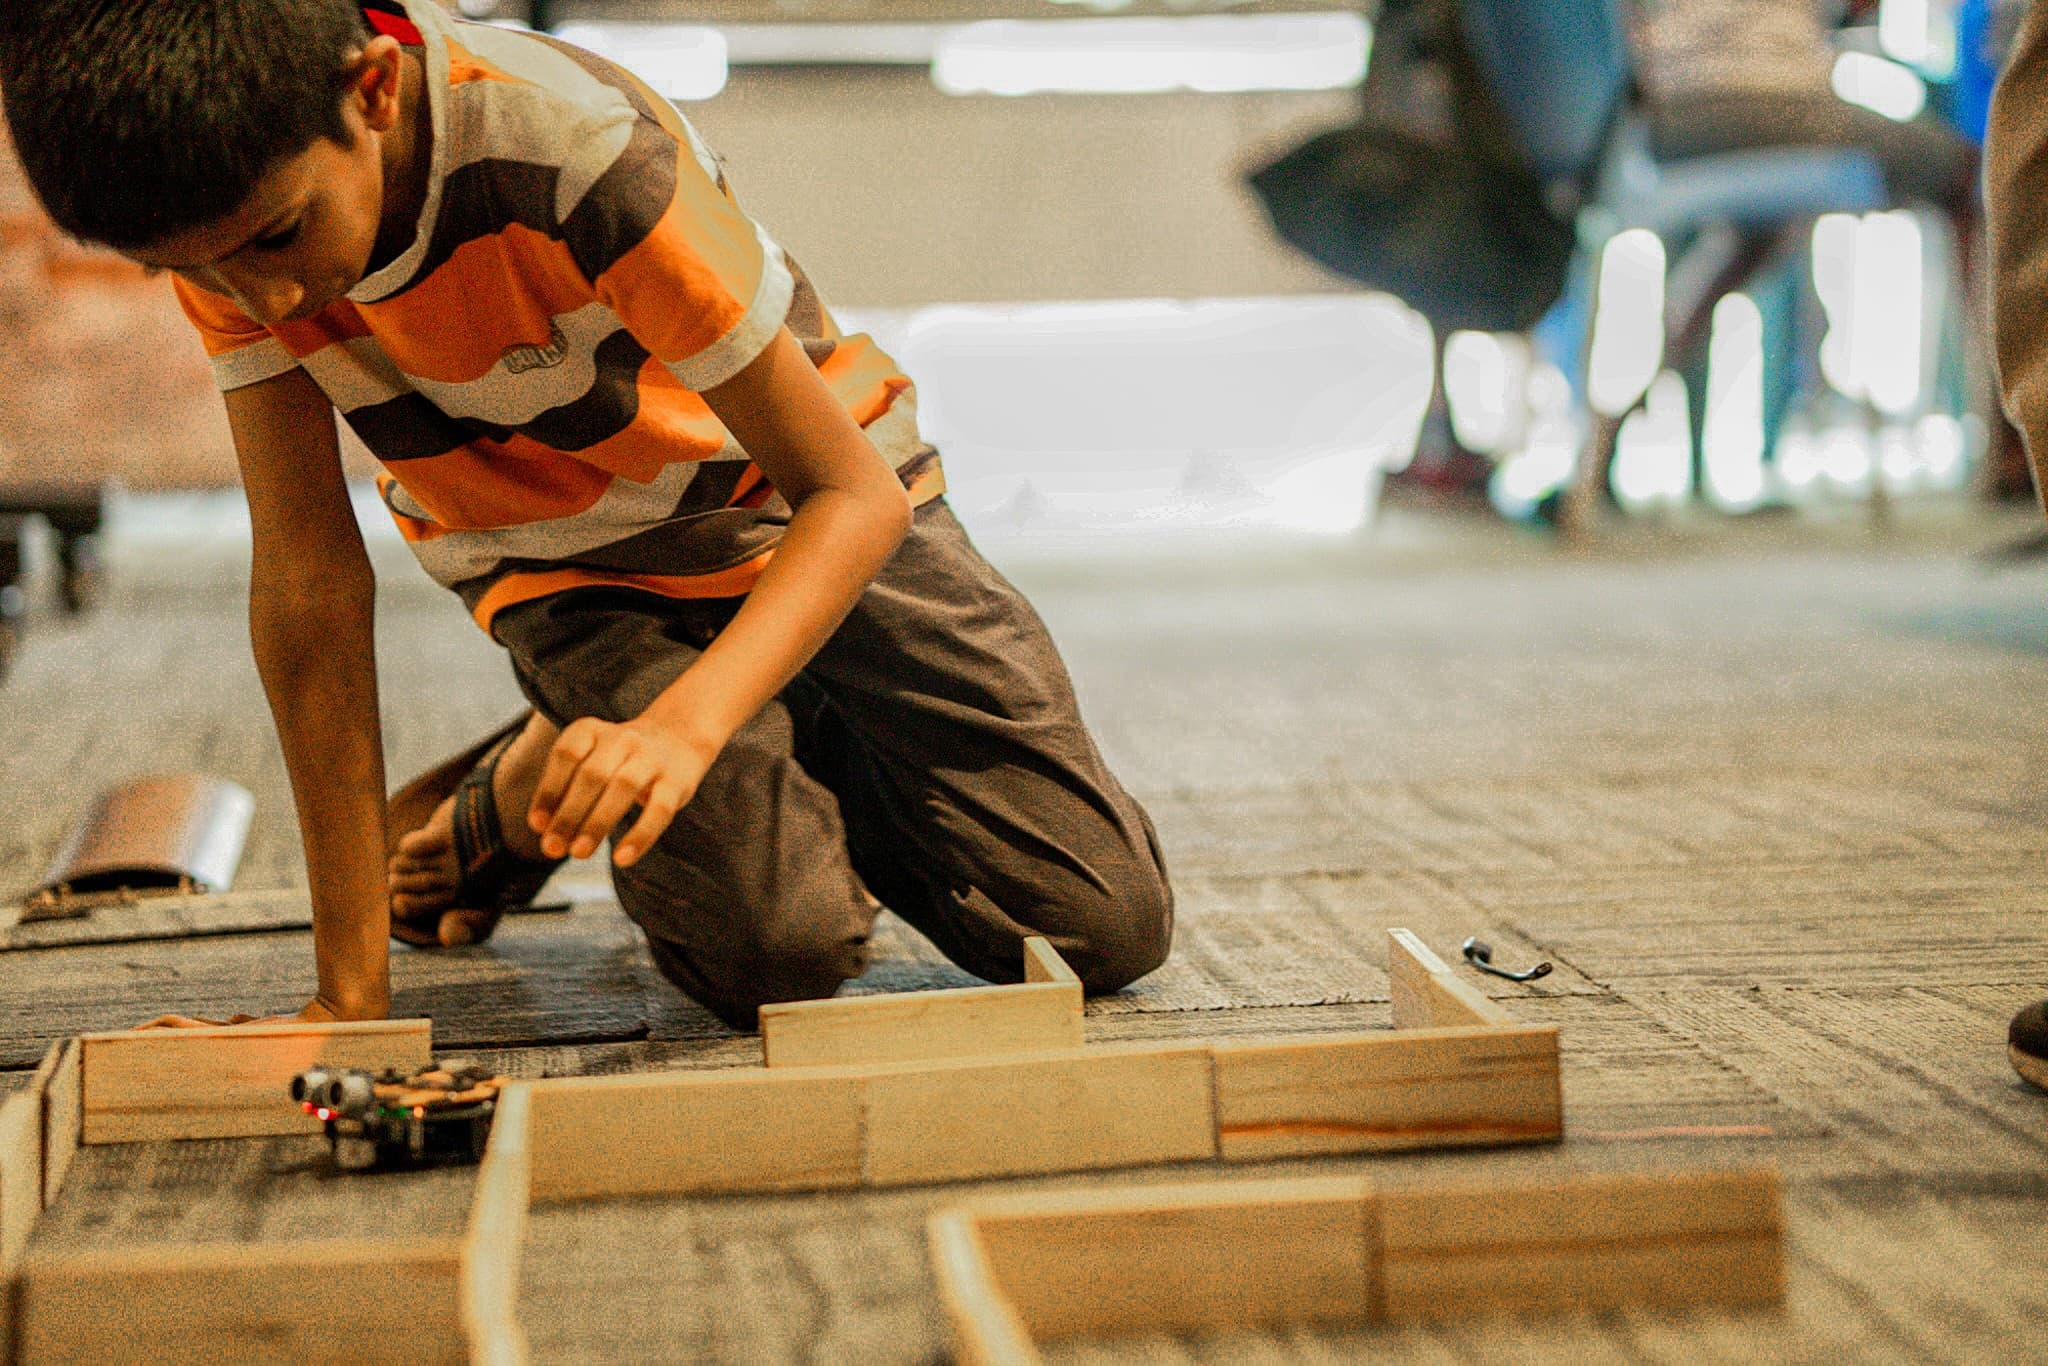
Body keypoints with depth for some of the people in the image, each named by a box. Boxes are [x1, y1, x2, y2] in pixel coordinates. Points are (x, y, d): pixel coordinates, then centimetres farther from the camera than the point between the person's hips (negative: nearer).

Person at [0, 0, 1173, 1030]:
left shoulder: (577, 147, -36)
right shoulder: (221, 213, -22)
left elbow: (853, 492, -31)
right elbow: (310, 578, -20)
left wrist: (684, 725, -49)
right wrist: (354, 988, -22)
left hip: (802, 516, -1)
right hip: (568, 572, 1)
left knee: (1108, 921, -9)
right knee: (778, 950, -24)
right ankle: (525, 789, 9)